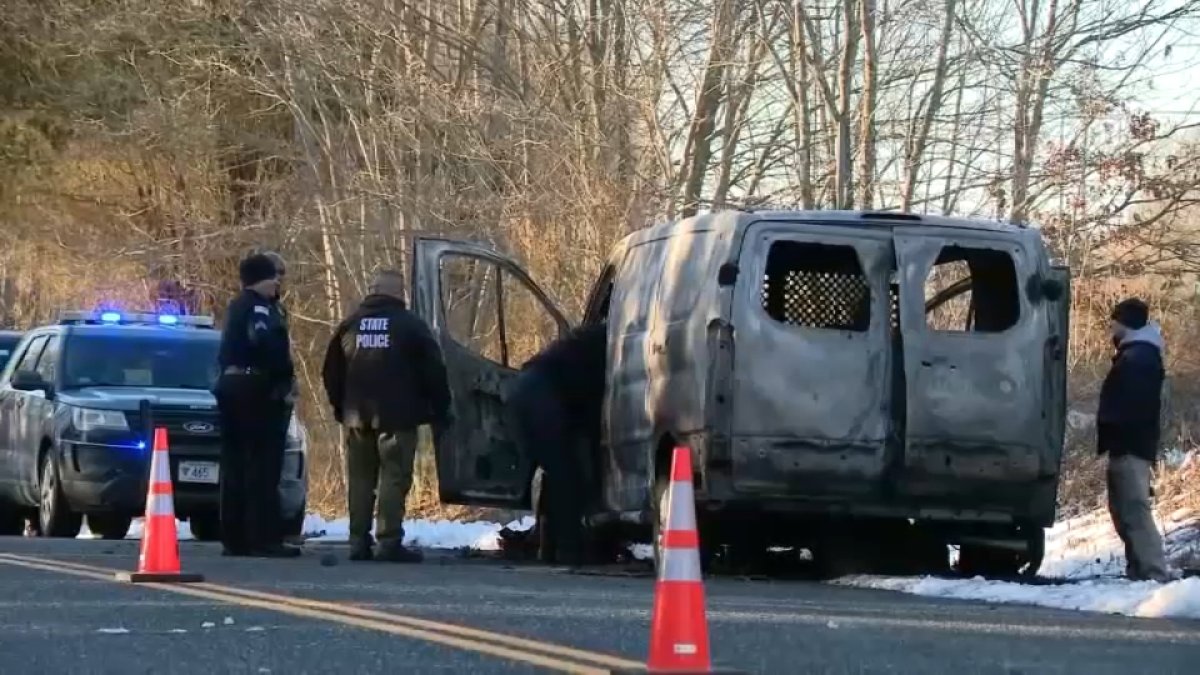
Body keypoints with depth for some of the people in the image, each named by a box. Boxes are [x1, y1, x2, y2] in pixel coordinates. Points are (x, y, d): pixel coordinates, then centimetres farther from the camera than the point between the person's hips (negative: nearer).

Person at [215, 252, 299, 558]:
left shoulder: (237, 307, 21)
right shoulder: (260, 307, -11)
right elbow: (265, 343, -27)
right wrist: (285, 374, -15)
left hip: (231, 386, 10)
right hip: (258, 388, -10)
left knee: (236, 465, 9)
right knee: (263, 465, -9)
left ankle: (235, 538, 10)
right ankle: (264, 538, -12)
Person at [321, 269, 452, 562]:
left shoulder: (350, 325, 10)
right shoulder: (410, 326, -4)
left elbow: (331, 372, 13)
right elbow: (434, 371, -4)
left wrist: (341, 407, 24)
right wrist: (440, 411, 5)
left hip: (357, 417, 4)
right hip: (397, 417, -4)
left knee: (360, 479, 11)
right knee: (394, 478, -5)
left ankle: (359, 541, 8)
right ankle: (390, 542, -12)